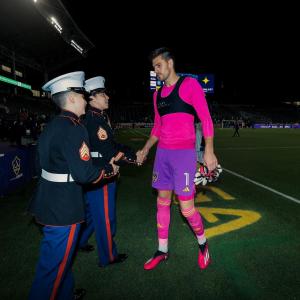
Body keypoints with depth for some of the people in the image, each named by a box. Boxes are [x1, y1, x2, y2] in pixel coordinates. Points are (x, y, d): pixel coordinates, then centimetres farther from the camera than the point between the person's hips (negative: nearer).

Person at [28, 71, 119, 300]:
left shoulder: (52, 125, 8)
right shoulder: (74, 129, -21)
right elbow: (84, 174, -26)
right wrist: (110, 169, -10)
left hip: (48, 203, 10)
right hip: (63, 208, -10)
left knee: (58, 257, 26)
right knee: (54, 265, 8)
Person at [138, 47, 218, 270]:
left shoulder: (189, 84, -3)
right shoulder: (158, 94, 15)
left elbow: (205, 118, -9)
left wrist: (209, 150, -18)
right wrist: (146, 149, 17)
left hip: (184, 152, -6)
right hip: (162, 153, 6)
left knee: (186, 208, -3)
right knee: (162, 201, 11)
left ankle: (202, 243, 28)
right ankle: (162, 251, 27)